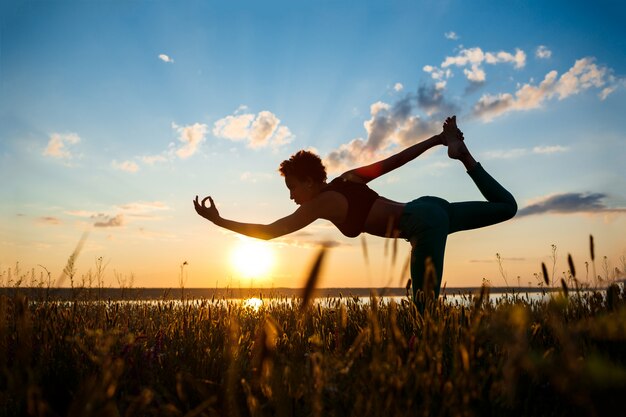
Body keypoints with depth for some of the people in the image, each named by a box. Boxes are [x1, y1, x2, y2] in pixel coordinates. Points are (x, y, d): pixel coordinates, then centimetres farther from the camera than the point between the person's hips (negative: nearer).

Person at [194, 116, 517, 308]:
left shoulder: (320, 204, -5)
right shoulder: (347, 179, 15)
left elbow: (268, 232, -4)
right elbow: (394, 160, 14)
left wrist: (218, 220, 1)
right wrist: (435, 140, 17)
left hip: (424, 223, -8)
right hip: (431, 209, 8)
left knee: (426, 306, -5)